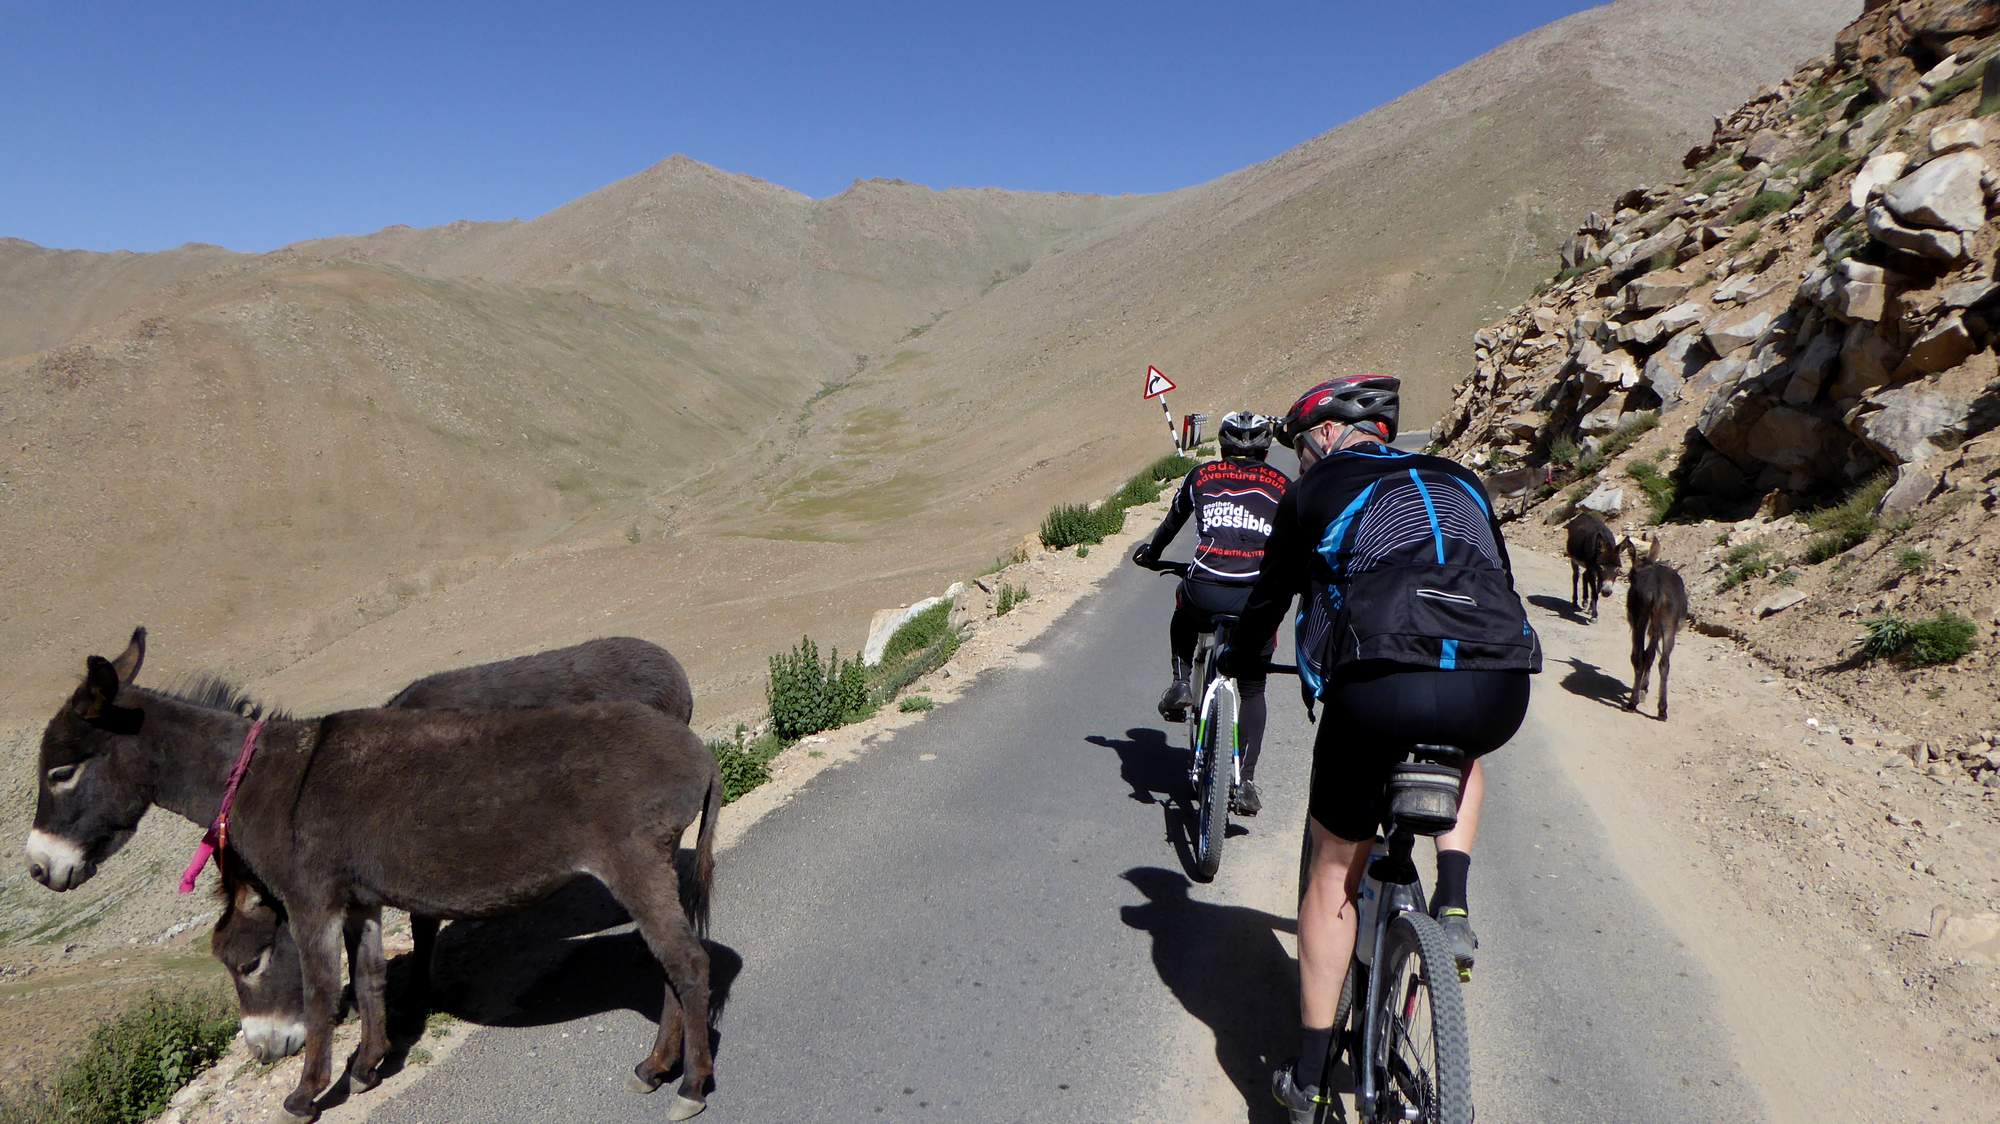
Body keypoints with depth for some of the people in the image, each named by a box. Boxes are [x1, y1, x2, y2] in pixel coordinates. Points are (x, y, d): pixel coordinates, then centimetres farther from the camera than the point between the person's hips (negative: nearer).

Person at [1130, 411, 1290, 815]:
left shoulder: (1202, 475, 19)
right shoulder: (1282, 486, 19)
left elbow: (1171, 523, 33)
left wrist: (1150, 553, 51)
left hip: (1205, 590, 0)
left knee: (1183, 617, 38)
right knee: (1252, 690, 19)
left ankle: (1181, 681, 18)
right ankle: (1245, 782, 11)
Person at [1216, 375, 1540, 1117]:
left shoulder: (1317, 491, 17)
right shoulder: (1458, 482, 28)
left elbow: (1270, 593, 25)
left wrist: (1240, 656, 45)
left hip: (1380, 690, -3)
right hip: (1499, 692, 3)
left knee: (1336, 868, 16)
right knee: (1462, 751, 41)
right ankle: (1453, 906, 21)